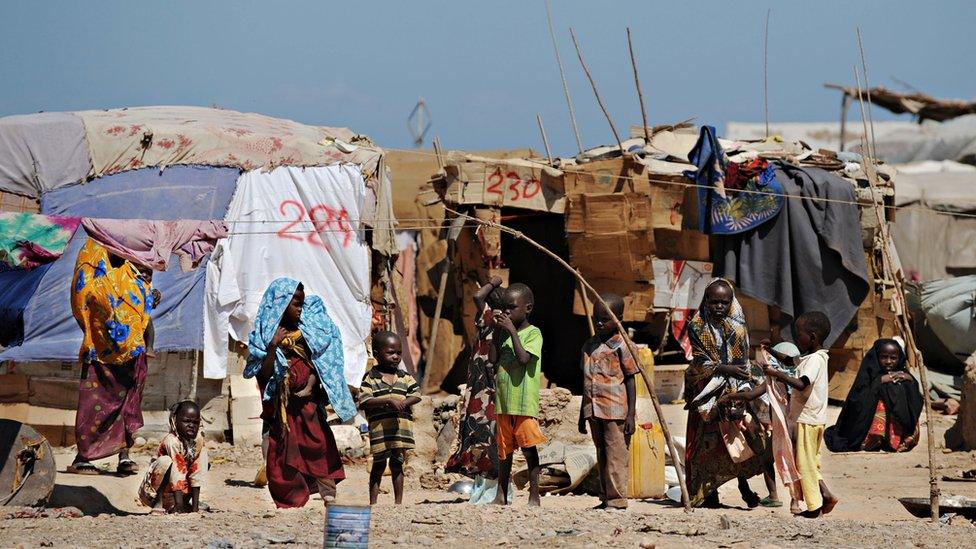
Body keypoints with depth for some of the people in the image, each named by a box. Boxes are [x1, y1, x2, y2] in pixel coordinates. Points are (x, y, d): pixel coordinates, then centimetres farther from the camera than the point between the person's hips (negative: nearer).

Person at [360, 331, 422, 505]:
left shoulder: (405, 377, 10)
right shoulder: (370, 378, -2)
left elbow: (416, 395, 5)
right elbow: (364, 401, -13)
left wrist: (402, 403, -13)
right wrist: (388, 401, -23)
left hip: (401, 425, 3)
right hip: (379, 426, -3)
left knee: (397, 463, 9)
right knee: (379, 464, 3)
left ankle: (399, 501, 14)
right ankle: (373, 501, 10)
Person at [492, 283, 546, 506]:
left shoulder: (533, 333, -6)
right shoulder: (503, 332, 14)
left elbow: (524, 358, -20)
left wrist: (512, 331, -16)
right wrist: (497, 329, 7)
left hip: (524, 403, -7)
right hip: (503, 402, 7)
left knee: (529, 448, -5)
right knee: (504, 450, 12)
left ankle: (534, 495, 1)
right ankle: (501, 495, 18)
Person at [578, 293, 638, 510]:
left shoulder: (621, 345, -6)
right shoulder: (589, 346, 13)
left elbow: (630, 380, -6)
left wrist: (631, 414, -11)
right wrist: (583, 414, 20)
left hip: (615, 410, -7)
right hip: (594, 410, 7)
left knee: (616, 455, -5)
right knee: (601, 456, 11)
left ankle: (617, 500, -2)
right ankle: (606, 498, 17)